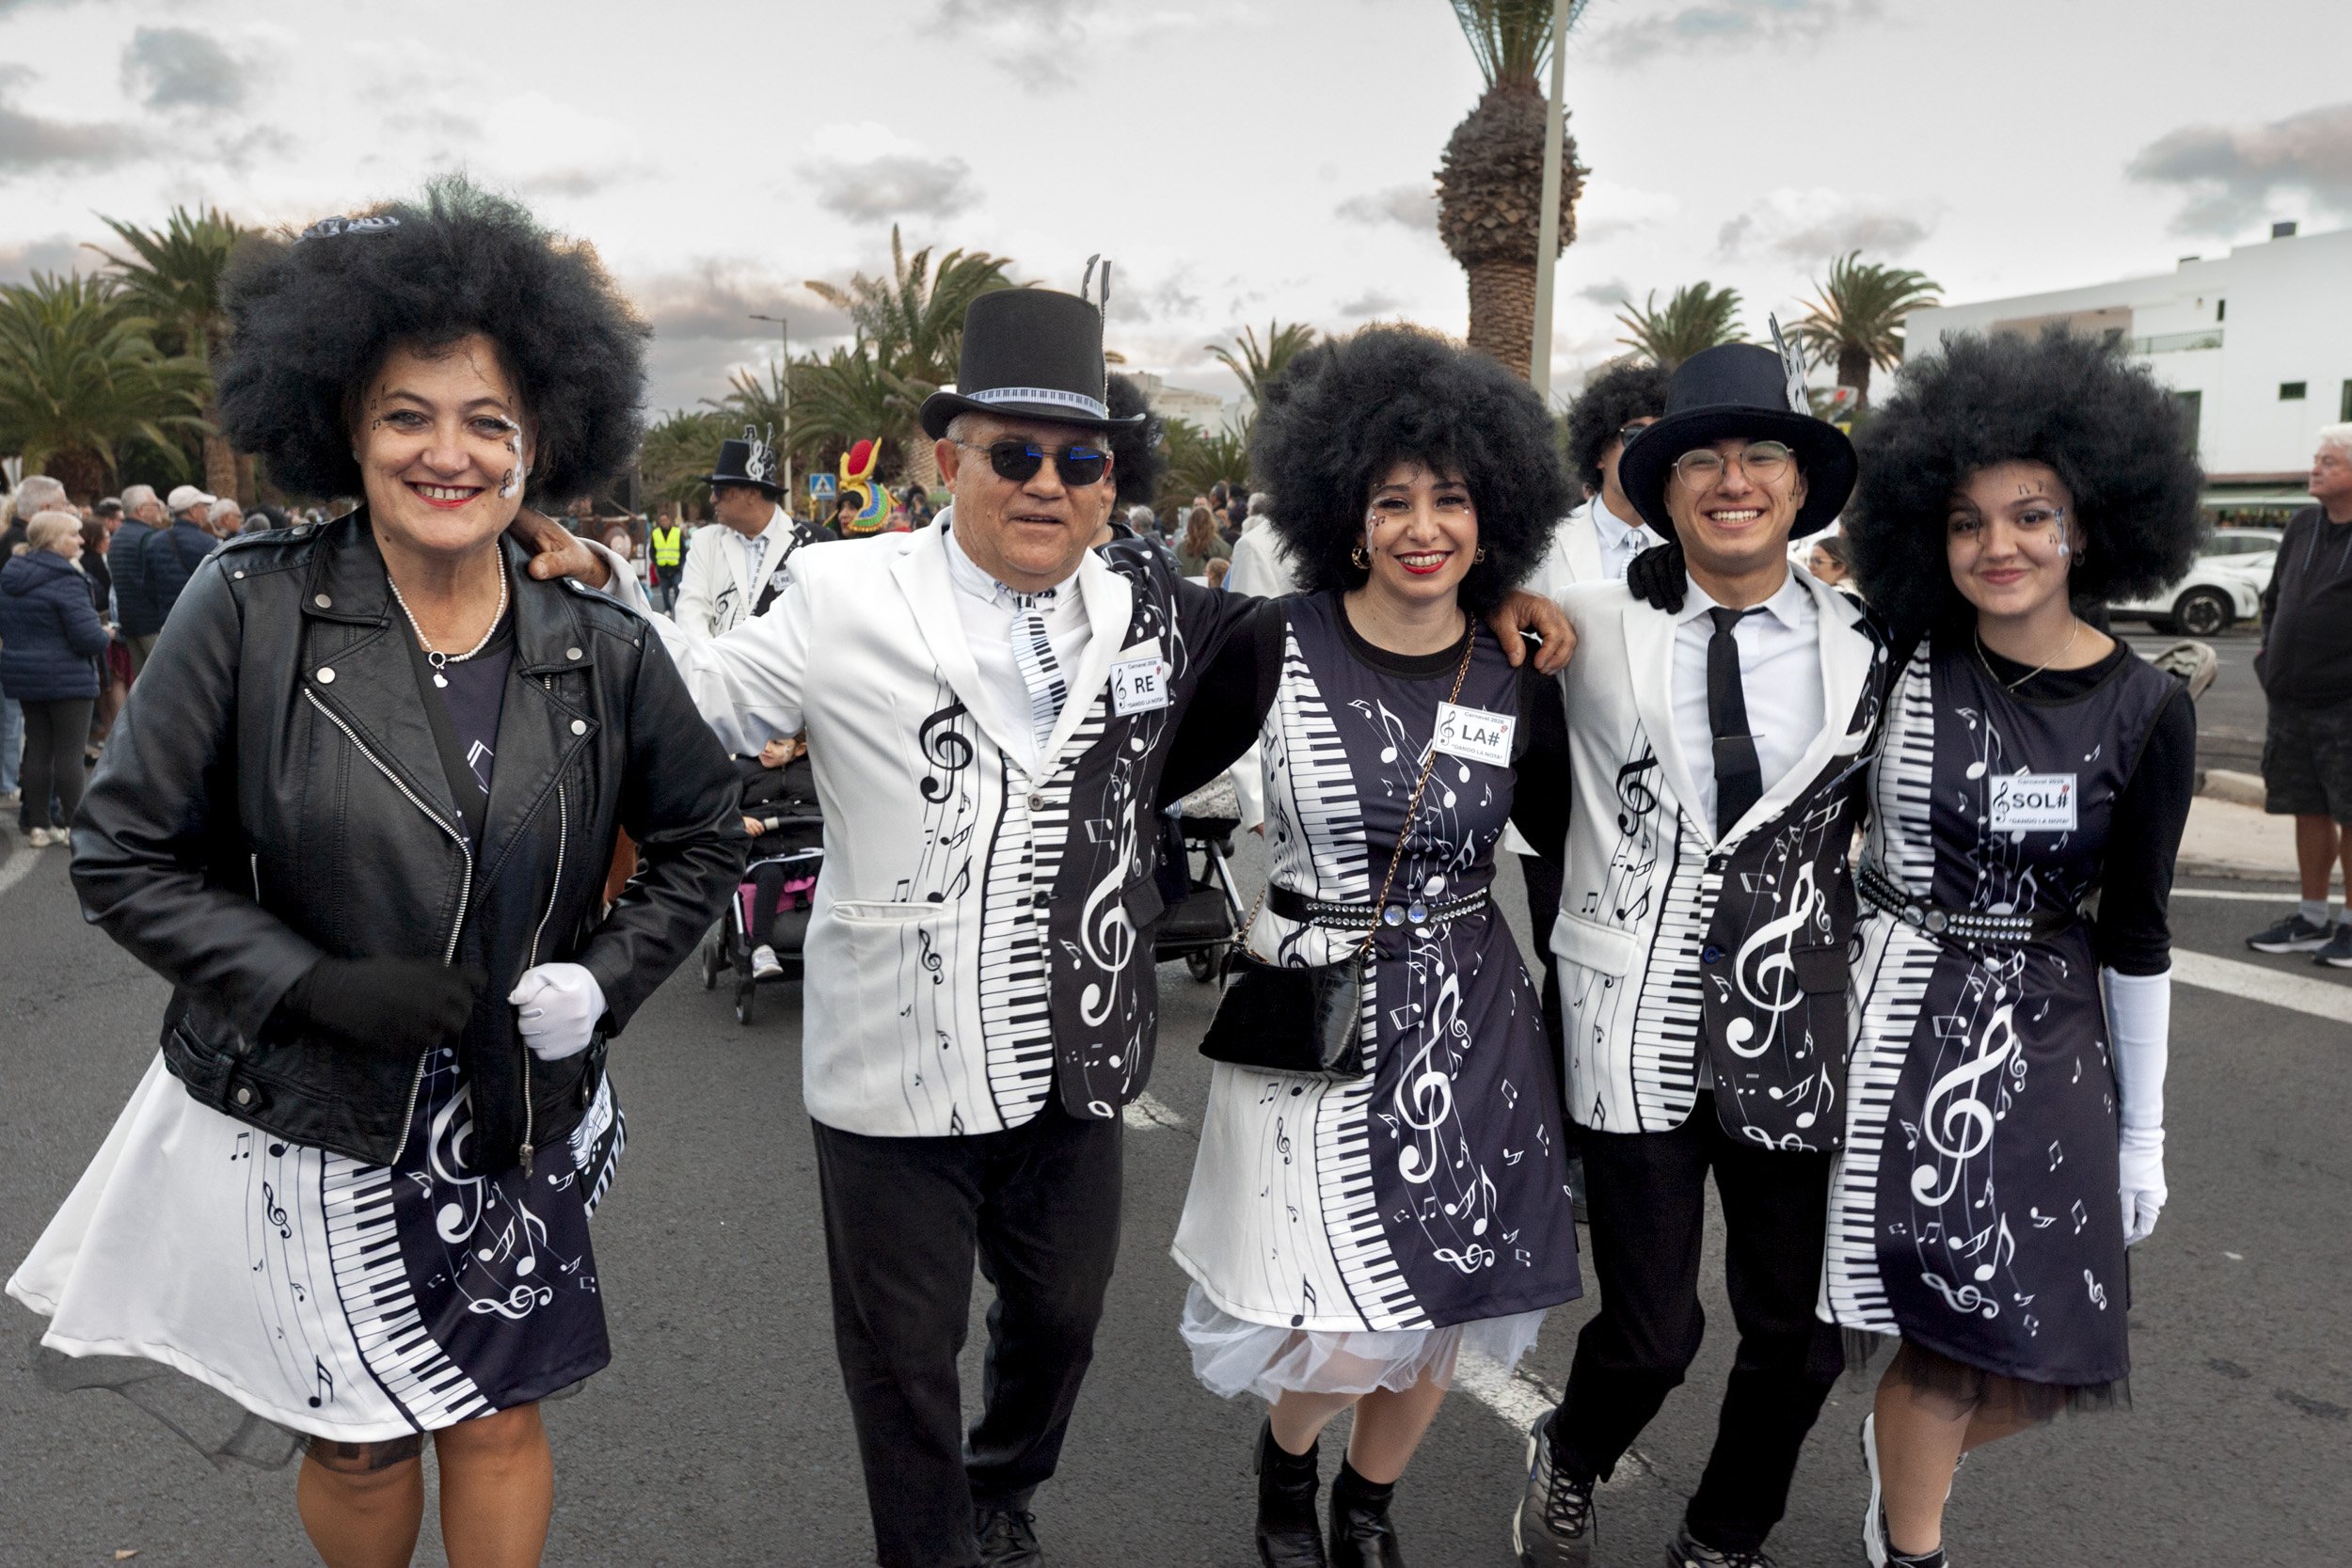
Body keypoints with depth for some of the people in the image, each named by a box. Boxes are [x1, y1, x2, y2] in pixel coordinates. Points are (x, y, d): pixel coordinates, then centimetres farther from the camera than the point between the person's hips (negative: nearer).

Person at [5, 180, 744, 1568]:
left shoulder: (601, 654, -6)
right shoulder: (253, 609, -12)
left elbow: (705, 837, 7)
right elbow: (127, 857, -7)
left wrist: (606, 981, -8)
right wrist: (316, 986, -19)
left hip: (518, 1129, 1)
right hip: (301, 1125, -1)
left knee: (500, 1420, 14)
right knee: (358, 1446, 16)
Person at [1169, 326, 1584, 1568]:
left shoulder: (1519, 682, -2)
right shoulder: (1278, 642, -9)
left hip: (1467, 1023, 3)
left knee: (1438, 1324, 13)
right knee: (1340, 1338, -2)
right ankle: (1284, 1466, 36)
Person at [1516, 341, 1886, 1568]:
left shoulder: (1863, 650, 2)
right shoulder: (1593, 625, -3)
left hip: (1800, 1031, 2)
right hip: (1635, 1023, -2)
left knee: (1799, 1336, 12)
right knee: (1651, 1332, 5)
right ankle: (1567, 1468, 40)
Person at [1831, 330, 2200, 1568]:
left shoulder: (2147, 710, -4)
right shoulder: (1898, 659, -7)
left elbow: (2133, 931, 2)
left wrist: (2143, 1131, 6)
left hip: (2045, 1036, 2)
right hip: (1897, 1019, -1)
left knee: (2049, 1365, 7)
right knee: (1945, 1340, 4)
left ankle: (1902, 1451, 41)